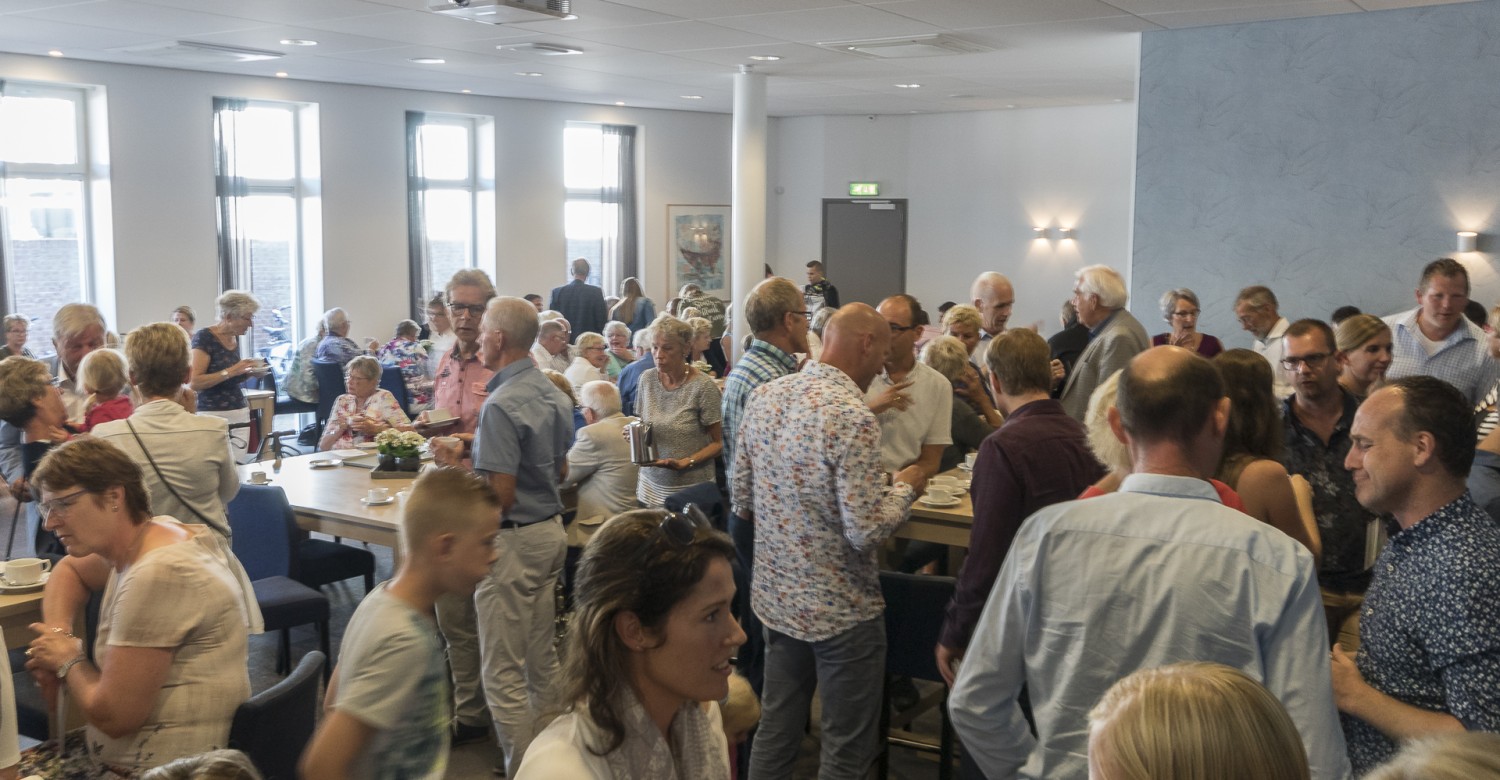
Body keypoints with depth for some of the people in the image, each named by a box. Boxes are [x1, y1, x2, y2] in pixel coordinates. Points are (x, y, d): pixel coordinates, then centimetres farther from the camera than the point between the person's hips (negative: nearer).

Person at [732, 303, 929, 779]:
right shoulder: (852, 416, -22)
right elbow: (866, 533, -24)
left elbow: (743, 503, 6)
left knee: (775, 730, 19)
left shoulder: (765, 397, 0)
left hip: (775, 597, 7)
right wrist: (905, 488, -7)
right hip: (841, 610, -7)